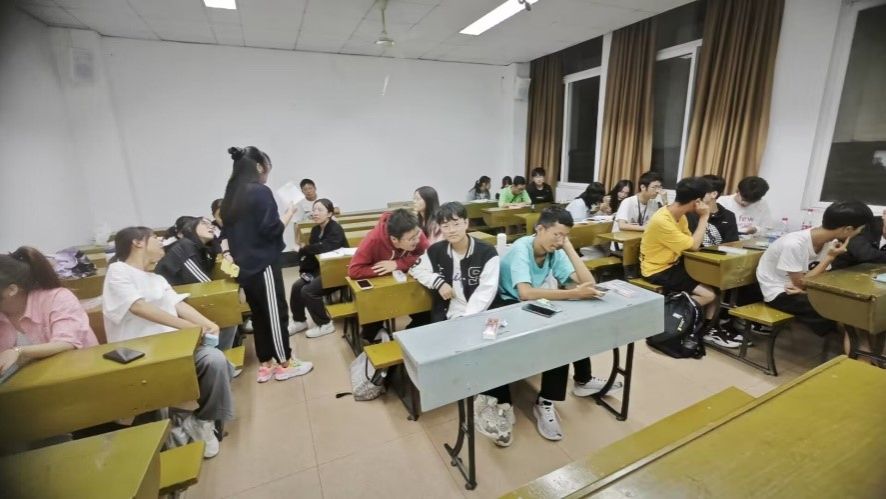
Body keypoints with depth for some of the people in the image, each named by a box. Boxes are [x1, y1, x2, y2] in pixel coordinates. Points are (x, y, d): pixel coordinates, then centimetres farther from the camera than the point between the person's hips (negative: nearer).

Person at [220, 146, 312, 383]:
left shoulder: (230, 196, 11)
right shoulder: (261, 191, -14)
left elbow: (228, 232, 15)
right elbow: (272, 229, -17)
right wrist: (290, 211, -4)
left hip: (245, 267, 8)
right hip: (263, 265, -8)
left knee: (258, 314, 15)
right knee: (276, 313, 3)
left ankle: (265, 365, 24)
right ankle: (284, 364, 16)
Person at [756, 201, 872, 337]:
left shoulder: (828, 240, -7)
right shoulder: (794, 244, -30)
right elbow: (800, 283, -20)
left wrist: (805, 288, -24)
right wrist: (830, 257, -21)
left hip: (797, 287, 7)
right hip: (778, 293, -7)